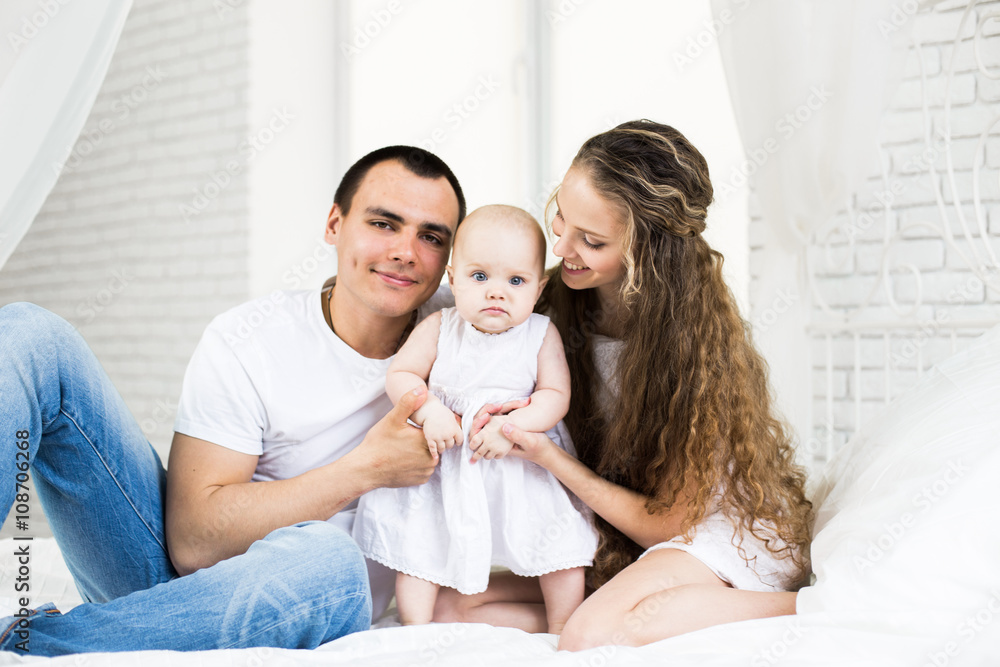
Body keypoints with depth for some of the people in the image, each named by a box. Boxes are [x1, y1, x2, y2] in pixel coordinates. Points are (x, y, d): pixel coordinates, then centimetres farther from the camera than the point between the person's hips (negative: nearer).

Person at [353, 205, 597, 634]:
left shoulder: (541, 335, -4)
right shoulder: (439, 329, -3)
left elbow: (555, 396, -8)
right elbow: (400, 376, -3)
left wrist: (511, 426, -24)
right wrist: (429, 411, -22)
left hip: (523, 469, 0)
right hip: (444, 468, 1)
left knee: (562, 541, -5)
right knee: (417, 545, -4)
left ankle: (562, 632, 14)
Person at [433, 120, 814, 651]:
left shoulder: (694, 336, -24)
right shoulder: (557, 304, -8)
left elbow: (667, 523, -18)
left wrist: (550, 459, -26)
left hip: (727, 529, -6)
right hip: (613, 540, 6)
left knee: (593, 636, -34)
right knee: (452, 607, -11)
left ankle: (793, 607, -16)